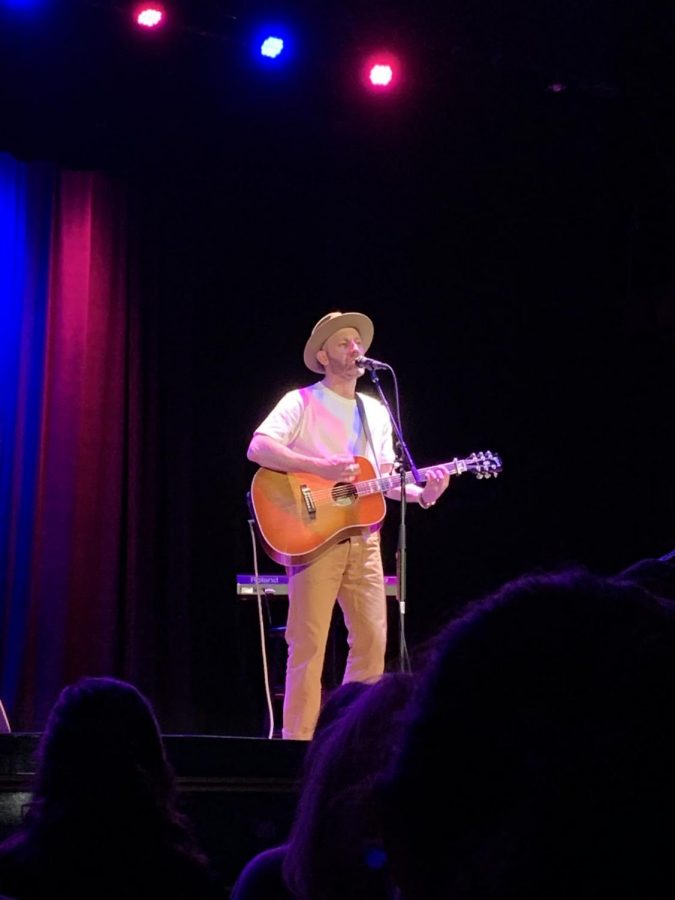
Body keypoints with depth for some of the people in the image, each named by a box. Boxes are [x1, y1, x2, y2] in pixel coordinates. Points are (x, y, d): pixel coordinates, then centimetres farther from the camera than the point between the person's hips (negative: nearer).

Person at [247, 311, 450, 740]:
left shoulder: (376, 411, 18)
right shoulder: (301, 402, -2)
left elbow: (385, 478, 18)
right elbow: (258, 449, -16)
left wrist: (422, 494, -2)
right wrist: (322, 468, -24)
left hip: (363, 539, 6)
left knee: (372, 639, 4)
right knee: (309, 645, -8)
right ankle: (298, 742, -4)